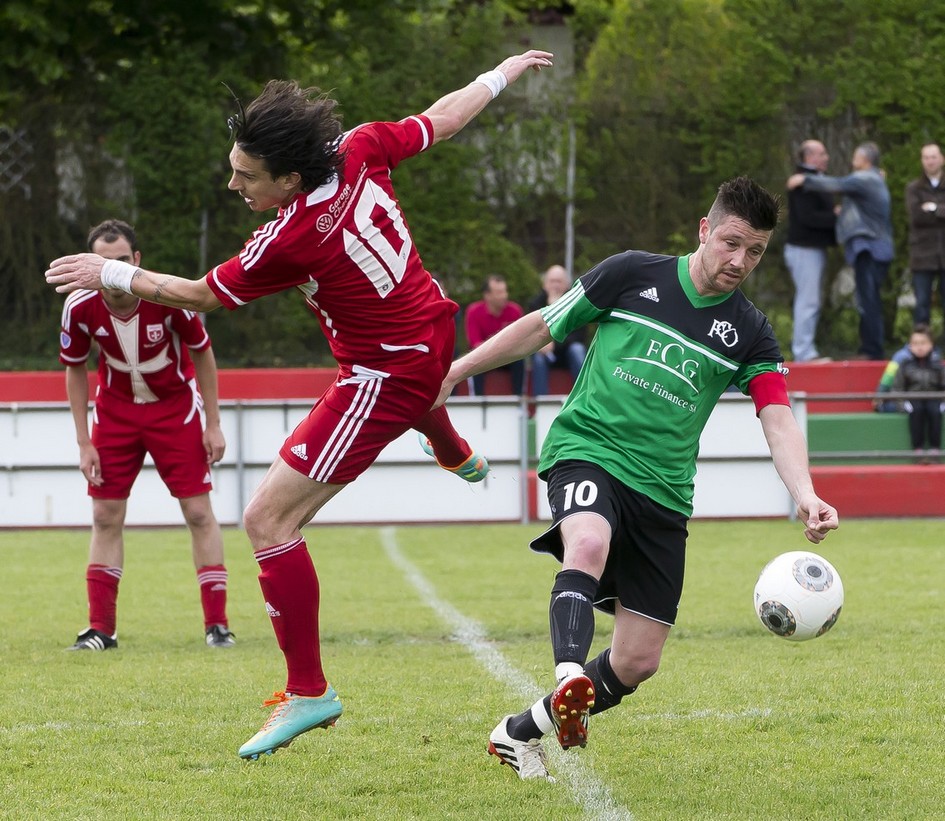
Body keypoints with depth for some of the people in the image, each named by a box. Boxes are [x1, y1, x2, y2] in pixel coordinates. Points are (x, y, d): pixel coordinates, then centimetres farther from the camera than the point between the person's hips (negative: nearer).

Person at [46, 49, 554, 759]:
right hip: (431, 327, 9)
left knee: (269, 518, -11)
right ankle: (459, 457, 83)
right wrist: (504, 73, 19)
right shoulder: (361, 149, -16)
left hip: (388, 376, -9)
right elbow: (442, 119, 1)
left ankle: (308, 692, -7)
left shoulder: (290, 241, -32)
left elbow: (199, 295, -18)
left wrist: (111, 274, -6)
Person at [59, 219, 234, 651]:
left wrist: (213, 425, -7)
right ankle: (101, 627, 5)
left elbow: (202, 353, -9)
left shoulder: (169, 298, -27)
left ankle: (216, 623, 1)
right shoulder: (80, 307, -21)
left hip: (177, 407, -2)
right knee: (106, 515, -1)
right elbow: (75, 370, -3)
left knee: (199, 513, -6)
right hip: (115, 410, 2)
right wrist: (84, 443, -5)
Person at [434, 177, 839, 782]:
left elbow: (778, 419, -8)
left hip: (662, 492, 3)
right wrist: (456, 369, 8)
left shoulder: (749, 334, 5)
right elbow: (543, 327, 10)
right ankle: (570, 679, -57)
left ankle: (521, 732, 21)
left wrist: (805, 496, -26)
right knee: (589, 544, -39)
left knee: (638, 662, 1)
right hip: (587, 449, -3)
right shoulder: (634, 275, 1)